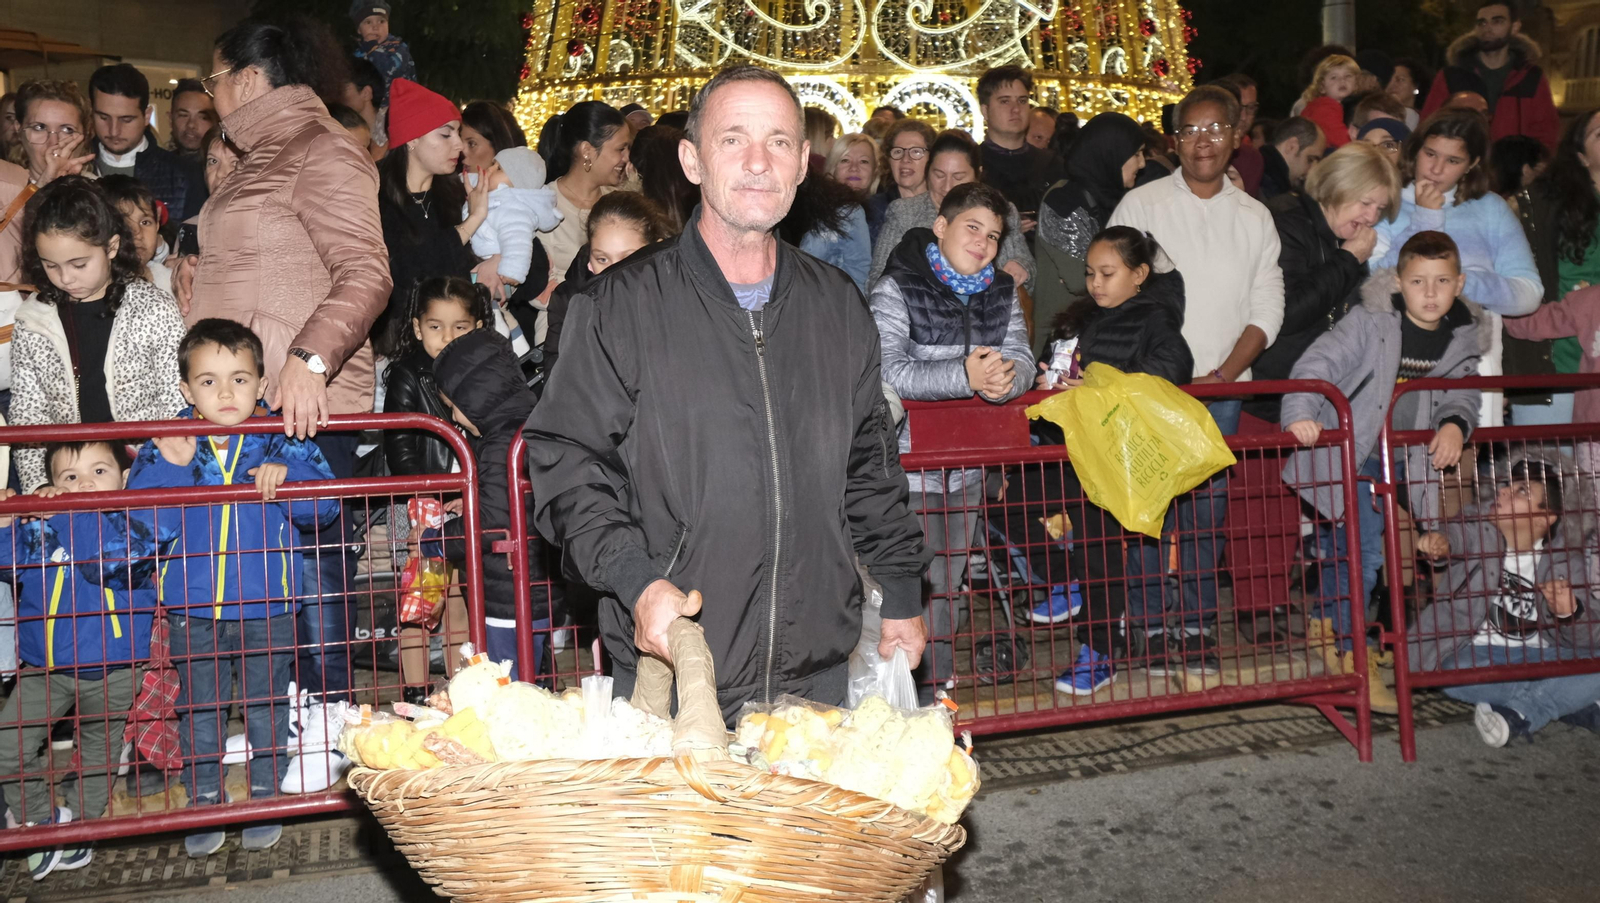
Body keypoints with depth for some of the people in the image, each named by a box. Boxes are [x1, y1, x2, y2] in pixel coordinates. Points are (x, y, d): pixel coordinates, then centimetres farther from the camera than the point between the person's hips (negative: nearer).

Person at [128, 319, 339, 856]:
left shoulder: (282, 444, -2)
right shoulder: (166, 447, 0)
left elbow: (323, 505, -11)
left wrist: (284, 474, -26)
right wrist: (172, 467, -21)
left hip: (267, 607, -1)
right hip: (193, 612, 1)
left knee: (267, 709, 11)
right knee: (198, 712, 12)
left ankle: (266, 801, 26)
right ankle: (203, 803, 28)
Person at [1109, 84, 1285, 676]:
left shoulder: (1254, 217, 12)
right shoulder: (1140, 205, 4)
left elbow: (1266, 310, 8)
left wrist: (1225, 373, -5)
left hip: (1224, 385, 2)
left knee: (1208, 511, 2)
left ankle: (1197, 627, 10)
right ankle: (1151, 627, 3)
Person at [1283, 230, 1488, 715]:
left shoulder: (1463, 338, 2)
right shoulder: (1368, 322, -16)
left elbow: (1463, 394, 8)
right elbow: (1317, 364, -22)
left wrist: (1455, 423, -14)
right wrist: (1300, 412, -37)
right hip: (1346, 451, -6)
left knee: (1345, 546, 17)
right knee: (1362, 549, -14)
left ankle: (1324, 621, 41)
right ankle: (1352, 653, 0)